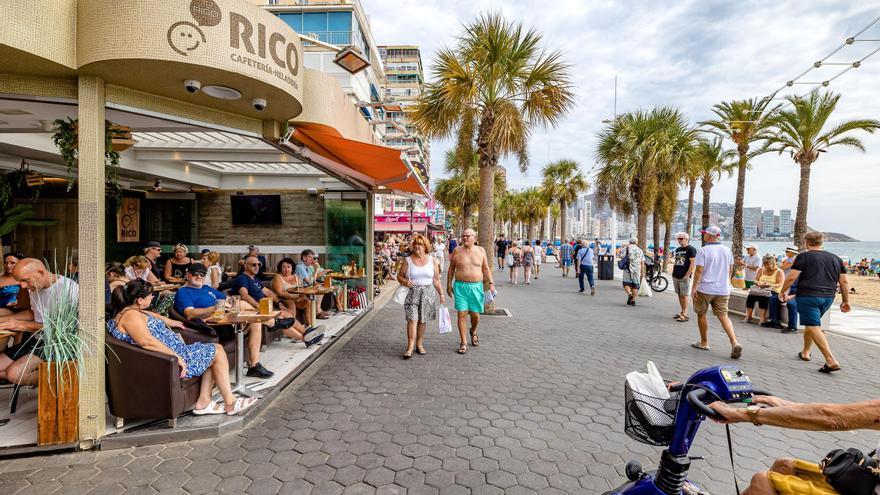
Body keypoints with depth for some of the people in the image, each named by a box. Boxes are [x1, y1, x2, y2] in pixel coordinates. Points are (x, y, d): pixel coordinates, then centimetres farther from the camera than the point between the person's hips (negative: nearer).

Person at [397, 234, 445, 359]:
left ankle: (419, 344, 22)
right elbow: (399, 276, 6)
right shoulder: (407, 261, 1)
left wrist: (441, 294, 6)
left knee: (422, 321, 8)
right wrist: (405, 282, -15)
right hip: (412, 293, -1)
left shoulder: (432, 261, 5)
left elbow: (436, 280, 9)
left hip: (427, 293, 2)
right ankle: (410, 347, -7)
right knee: (412, 319, -10)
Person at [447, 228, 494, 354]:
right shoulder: (457, 250, 2)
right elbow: (451, 268, 9)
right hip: (460, 287, -1)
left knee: (475, 315, 6)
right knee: (462, 314, -2)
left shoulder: (480, 250, 4)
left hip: (476, 287, 1)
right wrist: (449, 284, 8)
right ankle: (463, 343, 9)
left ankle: (473, 331, 39)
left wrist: (491, 283, 1)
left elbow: (486, 268, 9)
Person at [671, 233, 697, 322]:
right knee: (679, 295, 11)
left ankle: (685, 315, -3)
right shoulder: (677, 249, 16)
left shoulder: (691, 249, -7)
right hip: (676, 277, 8)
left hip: (684, 278, -8)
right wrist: (673, 273, 16)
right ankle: (682, 312, 19)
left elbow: (693, 264, -14)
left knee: (684, 295, -5)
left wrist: (687, 276, -17)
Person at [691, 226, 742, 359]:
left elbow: (699, 270, -17)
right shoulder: (727, 250, 8)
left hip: (705, 289, -5)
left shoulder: (703, 250, -12)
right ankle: (734, 343, -12)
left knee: (702, 314, 11)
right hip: (723, 290, 5)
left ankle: (704, 342, 20)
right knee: (723, 316, 5)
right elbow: (729, 270, 15)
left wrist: (694, 288, -13)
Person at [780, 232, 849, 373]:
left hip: (808, 296, -7)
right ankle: (805, 352, 33)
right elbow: (844, 282, 12)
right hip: (828, 298, 7)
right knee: (811, 323, 22)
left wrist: (782, 292, 3)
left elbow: (791, 278, -10)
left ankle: (831, 361, -17)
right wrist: (846, 301, 18)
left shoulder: (804, 256, -4)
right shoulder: (835, 258, 14)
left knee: (814, 327, -8)